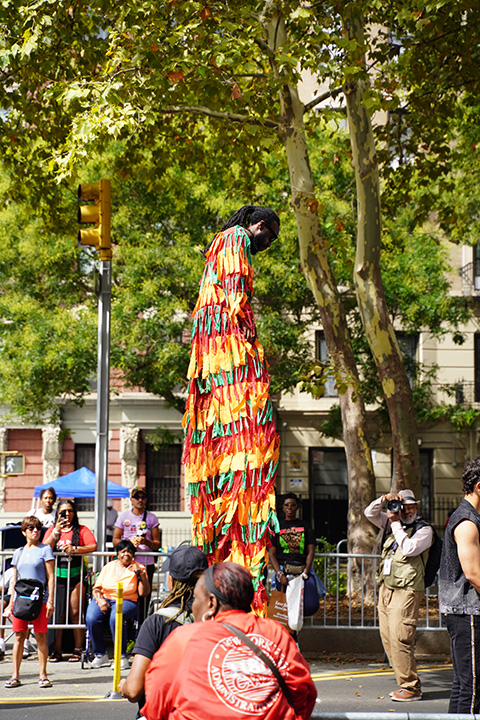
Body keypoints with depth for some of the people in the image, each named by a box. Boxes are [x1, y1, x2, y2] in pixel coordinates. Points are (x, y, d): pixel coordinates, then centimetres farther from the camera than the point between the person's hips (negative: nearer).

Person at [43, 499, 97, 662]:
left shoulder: (82, 530, 9)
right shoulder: (52, 530, 14)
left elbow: (93, 546, -5)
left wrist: (75, 549, -18)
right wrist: (56, 531, -11)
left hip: (76, 575, -2)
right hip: (57, 575, 2)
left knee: (75, 614, -5)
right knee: (57, 613, -3)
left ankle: (77, 651, -2)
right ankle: (56, 651, 1)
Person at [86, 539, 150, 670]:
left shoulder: (138, 568, 6)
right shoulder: (108, 567, 13)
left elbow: (144, 592, -3)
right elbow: (96, 588, 10)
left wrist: (141, 574, -13)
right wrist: (99, 600, -10)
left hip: (127, 601, -3)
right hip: (104, 599, 3)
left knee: (116, 618, -37)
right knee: (91, 619, -29)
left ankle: (121, 657, -25)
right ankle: (100, 655, -10)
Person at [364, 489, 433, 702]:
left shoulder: (424, 530, -2)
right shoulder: (393, 524, 17)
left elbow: (408, 549, -17)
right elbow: (370, 513, 17)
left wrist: (396, 523, -10)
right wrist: (384, 499, 1)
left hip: (407, 590, -7)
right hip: (386, 588, 7)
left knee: (399, 637, -14)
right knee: (387, 636, 4)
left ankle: (411, 687, -8)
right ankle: (406, 683, 11)